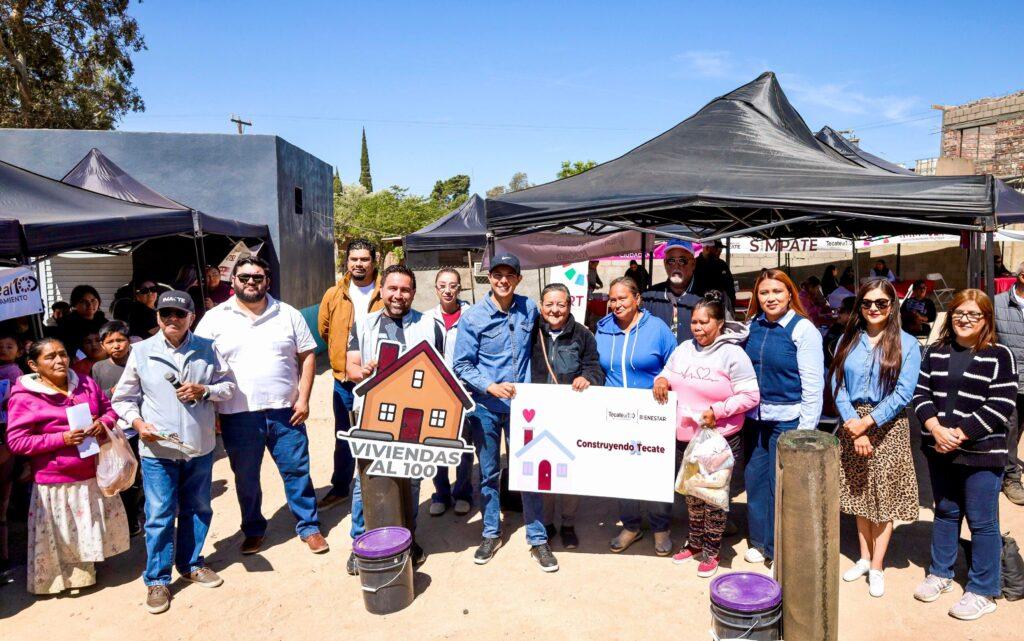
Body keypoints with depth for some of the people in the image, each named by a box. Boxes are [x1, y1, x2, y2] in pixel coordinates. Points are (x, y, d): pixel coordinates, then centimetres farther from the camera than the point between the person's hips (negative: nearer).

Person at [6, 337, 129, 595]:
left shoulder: (85, 383, 1)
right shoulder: (24, 398, -14)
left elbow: (110, 409, 11)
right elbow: (16, 441, -15)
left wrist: (103, 423, -13)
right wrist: (62, 438, -23)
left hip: (94, 474, 5)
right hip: (56, 481, -5)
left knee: (95, 527, 20)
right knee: (63, 535, 8)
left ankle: (88, 568, 41)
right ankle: (66, 577, 27)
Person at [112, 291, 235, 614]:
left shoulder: (207, 349, -1)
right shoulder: (141, 351, -3)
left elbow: (228, 385, 5)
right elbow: (124, 398, 3)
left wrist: (204, 390, -14)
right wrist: (138, 423, -13)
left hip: (199, 445, 2)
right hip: (157, 447, -2)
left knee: (197, 508, 15)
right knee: (159, 514, 2)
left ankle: (191, 563, 35)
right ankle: (157, 579, 17)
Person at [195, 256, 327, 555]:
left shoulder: (288, 314, 3)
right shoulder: (214, 319, 1)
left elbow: (307, 355, 5)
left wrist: (303, 398, -3)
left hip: (285, 412, 0)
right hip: (238, 416, 0)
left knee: (297, 472, 7)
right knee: (246, 478, 13)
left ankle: (309, 527, 23)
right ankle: (253, 530, 33)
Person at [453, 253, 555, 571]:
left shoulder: (529, 308, 0)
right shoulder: (472, 317, -8)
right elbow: (462, 365, -6)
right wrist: (491, 387, -19)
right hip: (485, 405, -1)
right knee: (488, 472, 12)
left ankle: (538, 539, 16)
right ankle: (491, 535, 28)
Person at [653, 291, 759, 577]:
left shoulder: (733, 354, -11)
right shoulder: (683, 350, 6)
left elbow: (750, 395, -12)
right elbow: (668, 375, 18)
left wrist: (717, 411, -21)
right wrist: (661, 379, -6)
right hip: (684, 439, 6)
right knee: (691, 494, 18)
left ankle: (711, 551, 22)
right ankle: (694, 542, 36)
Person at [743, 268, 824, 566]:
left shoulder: (803, 329, -9)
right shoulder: (753, 326, 5)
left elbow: (813, 385, -11)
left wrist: (806, 429, -13)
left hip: (787, 419, -5)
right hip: (755, 417, 5)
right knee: (755, 479, 12)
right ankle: (760, 541, 29)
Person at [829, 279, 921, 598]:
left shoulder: (907, 344, -4)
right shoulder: (848, 339, 4)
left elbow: (903, 393, -11)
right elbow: (837, 383, -2)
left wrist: (867, 423, -17)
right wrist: (853, 427, -12)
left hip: (888, 426, -3)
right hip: (852, 424, 3)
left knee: (884, 496, 2)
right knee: (858, 492, 12)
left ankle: (877, 566, 15)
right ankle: (864, 557, 27)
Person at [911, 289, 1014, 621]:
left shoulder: (999, 355, -6)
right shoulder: (935, 352, 8)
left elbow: (1000, 406, -12)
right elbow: (920, 393, 4)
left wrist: (959, 435, -16)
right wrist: (936, 429, -12)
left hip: (980, 452, -4)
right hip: (938, 449, 4)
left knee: (982, 521, 4)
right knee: (945, 512, 18)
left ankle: (982, 592, 18)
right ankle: (940, 574, 33)